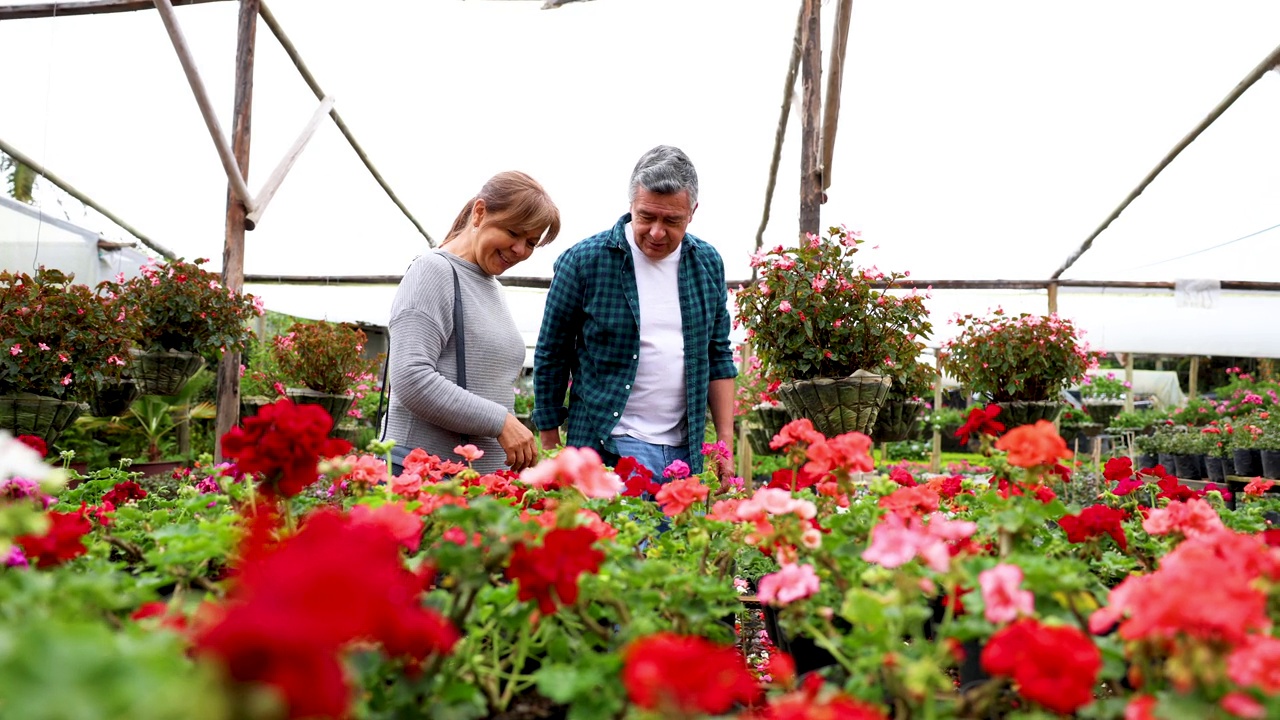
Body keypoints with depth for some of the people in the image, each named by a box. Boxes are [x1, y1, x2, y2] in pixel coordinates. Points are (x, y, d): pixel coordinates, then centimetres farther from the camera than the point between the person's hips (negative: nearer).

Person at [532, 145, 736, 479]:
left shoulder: (708, 263, 7)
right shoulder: (583, 261, -6)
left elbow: (718, 357, 14)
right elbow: (551, 359, 1)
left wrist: (725, 444, 9)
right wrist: (551, 453, 2)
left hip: (687, 451, 5)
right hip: (611, 447, -4)